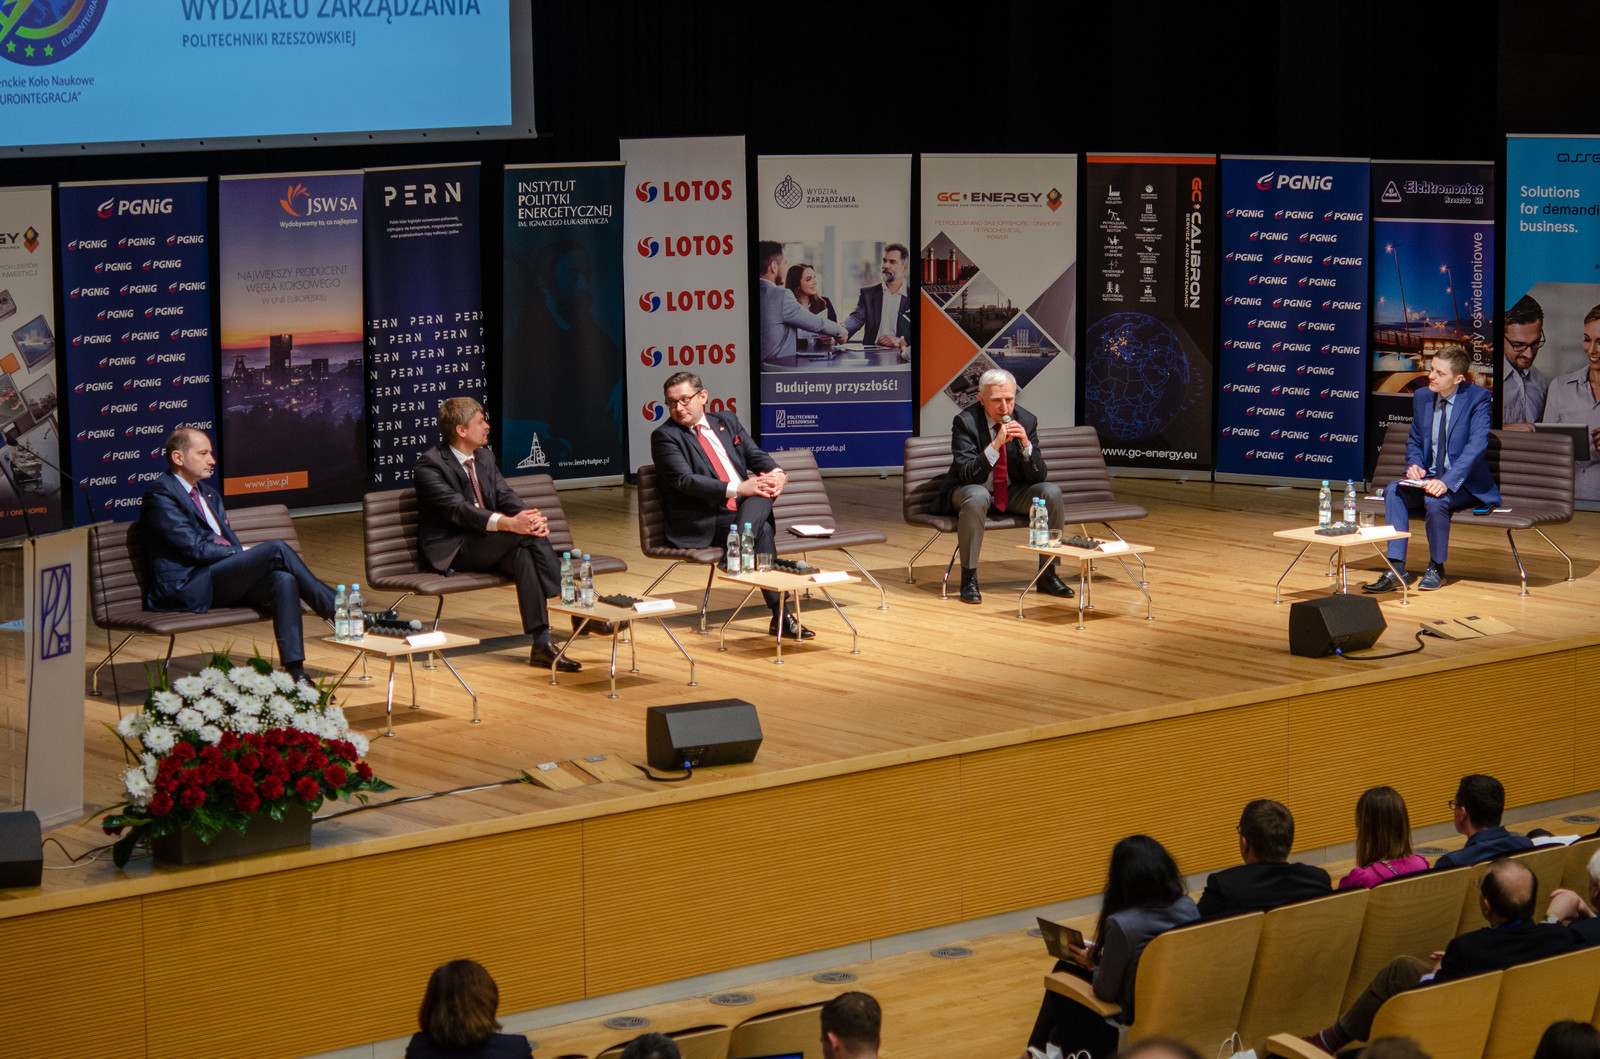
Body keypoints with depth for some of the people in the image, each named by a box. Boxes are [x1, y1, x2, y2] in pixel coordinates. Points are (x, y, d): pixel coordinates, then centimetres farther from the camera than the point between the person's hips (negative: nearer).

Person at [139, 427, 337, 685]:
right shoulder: (160, 496, -5)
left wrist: (244, 553, -3)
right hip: (186, 588, -8)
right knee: (277, 549, -22)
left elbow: (230, 542, 21)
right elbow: (195, 548, -13)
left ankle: (295, 672, -30)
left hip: (224, 581, 8)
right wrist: (246, 554, -12)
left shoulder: (208, 494, 24)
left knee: (284, 580, -23)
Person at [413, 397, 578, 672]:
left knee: (523, 553, -29)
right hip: (452, 551, -7)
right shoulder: (430, 464, -11)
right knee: (526, 535, -28)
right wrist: (508, 523, -38)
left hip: (488, 545, 7)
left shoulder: (484, 457, 16)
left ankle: (542, 644, -36)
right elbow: (458, 508, -24)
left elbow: (505, 495, 6)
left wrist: (530, 516, -19)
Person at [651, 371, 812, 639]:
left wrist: (777, 474, -14)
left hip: (748, 509, 6)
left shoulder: (727, 422, 18)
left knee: (765, 483, -26)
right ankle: (780, 615, -33)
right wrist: (738, 489, -26)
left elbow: (756, 455, 12)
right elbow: (685, 481, -16)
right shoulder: (665, 437, -3)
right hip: (701, 524, -6)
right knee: (762, 531, -30)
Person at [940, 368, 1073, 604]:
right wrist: (995, 444, -36)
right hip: (967, 491, -4)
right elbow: (968, 475, -25)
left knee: (1051, 492, -20)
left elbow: (1037, 476, -7)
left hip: (1012, 493, 4)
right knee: (977, 496, -38)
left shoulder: (1026, 421, -5)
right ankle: (969, 578, -27)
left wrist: (1025, 443, -25)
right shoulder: (964, 422, -16)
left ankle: (1047, 575, -8)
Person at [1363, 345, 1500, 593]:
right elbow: (1414, 441, 18)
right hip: (1429, 478, 5)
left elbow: (1477, 444, -22)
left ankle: (1436, 568, -12)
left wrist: (1447, 481, -34)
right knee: (1394, 491, -23)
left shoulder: (1477, 398, -11)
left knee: (1435, 499, -35)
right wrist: (1413, 464, -7)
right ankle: (1396, 568, -25)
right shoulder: (1423, 397, 7)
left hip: (1466, 484, -5)